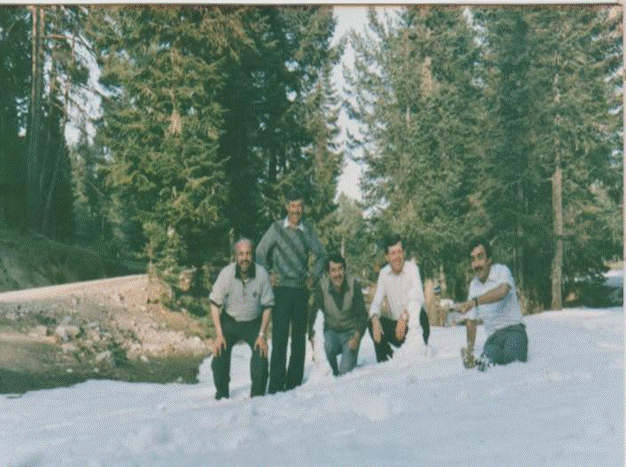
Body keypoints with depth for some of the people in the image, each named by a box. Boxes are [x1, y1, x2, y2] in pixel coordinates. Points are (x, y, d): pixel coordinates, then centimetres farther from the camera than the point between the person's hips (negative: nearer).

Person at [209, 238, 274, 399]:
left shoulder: (262, 274, -17)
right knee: (219, 356, -13)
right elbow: (215, 304, -9)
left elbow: (267, 307, -6)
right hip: (229, 321, 0)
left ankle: (257, 396, 3)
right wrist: (219, 334, -14)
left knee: (261, 356, -18)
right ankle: (221, 395, 12)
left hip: (253, 323, 0)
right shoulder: (226, 273, -18)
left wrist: (262, 334, -11)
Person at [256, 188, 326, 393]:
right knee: (280, 338, -7)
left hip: (301, 291, 3)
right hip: (282, 290, -3)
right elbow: (260, 253, 8)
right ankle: (276, 387, -4)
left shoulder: (308, 230, 7)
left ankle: (294, 384, 15)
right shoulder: (277, 228, 0)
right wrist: (267, 275, 1)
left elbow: (321, 256, 18)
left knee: (299, 338, 6)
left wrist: (313, 277, 8)